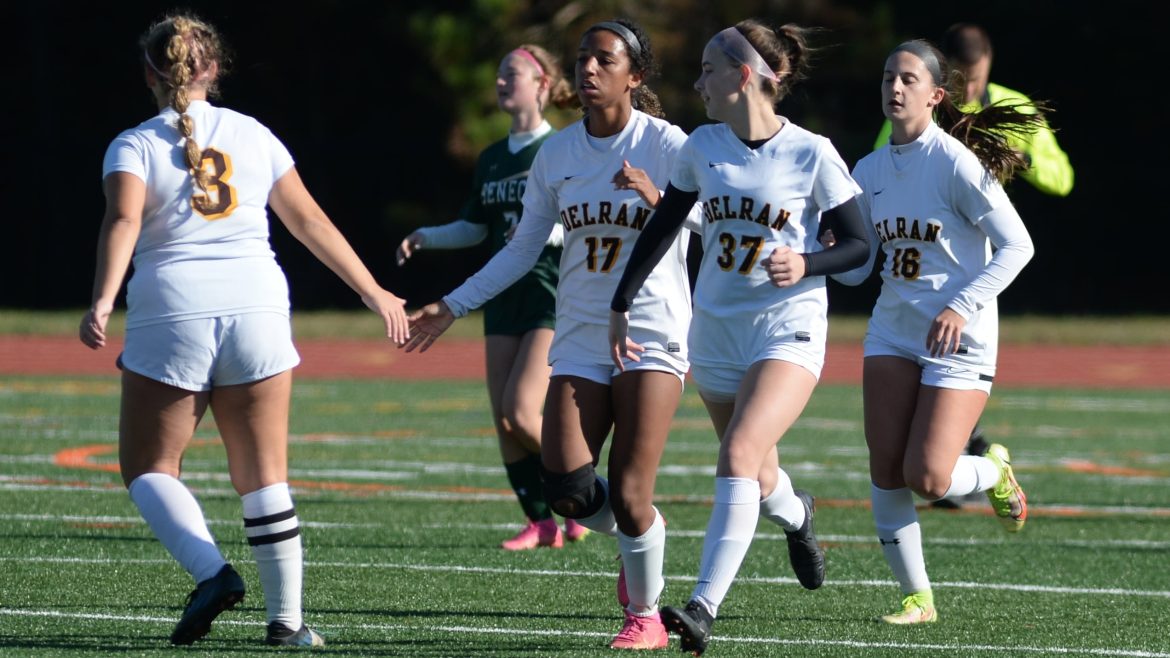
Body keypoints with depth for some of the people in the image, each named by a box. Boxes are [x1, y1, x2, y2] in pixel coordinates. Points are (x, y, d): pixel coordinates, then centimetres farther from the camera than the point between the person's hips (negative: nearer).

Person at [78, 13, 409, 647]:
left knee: (148, 467, 9)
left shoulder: (134, 145, 3)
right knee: (263, 475, 8)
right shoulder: (252, 135, 12)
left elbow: (123, 220, -16)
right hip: (256, 309, 3)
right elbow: (310, 221, 13)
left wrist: (102, 301, -27)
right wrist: (374, 293, 19)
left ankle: (212, 572, -13)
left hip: (170, 314, -3)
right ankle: (286, 618, 5)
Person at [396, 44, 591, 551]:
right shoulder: (492, 160, 14)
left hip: (554, 298, -7)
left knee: (521, 413, -16)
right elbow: (474, 228, 21)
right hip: (504, 296, 7)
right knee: (504, 420, 1)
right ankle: (541, 523, 9)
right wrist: (424, 238, 6)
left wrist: (548, 231, -27)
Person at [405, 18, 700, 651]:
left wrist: (659, 200, -36)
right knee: (566, 490, -9)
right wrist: (452, 307, 12)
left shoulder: (665, 144, -7)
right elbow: (521, 250, 15)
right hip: (580, 337, 4)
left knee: (629, 495, -11)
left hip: (651, 332, -4)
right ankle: (634, 534, 24)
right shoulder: (556, 153, 6)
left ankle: (645, 615, 12)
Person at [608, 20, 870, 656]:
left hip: (788, 326, -5)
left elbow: (857, 245, -5)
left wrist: (806, 264, -23)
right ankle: (795, 515, 53)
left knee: (739, 456, -23)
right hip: (715, 327, 5)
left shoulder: (811, 155, -11)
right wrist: (620, 304, 10)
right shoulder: (702, 146, 2)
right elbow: (661, 228, 12)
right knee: (756, 476, 16)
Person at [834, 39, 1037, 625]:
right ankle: (916, 597, 8)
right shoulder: (869, 171, 6)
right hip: (893, 330, 6)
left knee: (927, 479, -11)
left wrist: (963, 307, -21)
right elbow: (857, 266, 11)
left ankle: (995, 471, 23)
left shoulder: (956, 163, -13)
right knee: (886, 470, -4)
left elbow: (1016, 245, -13)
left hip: (957, 337, -6)